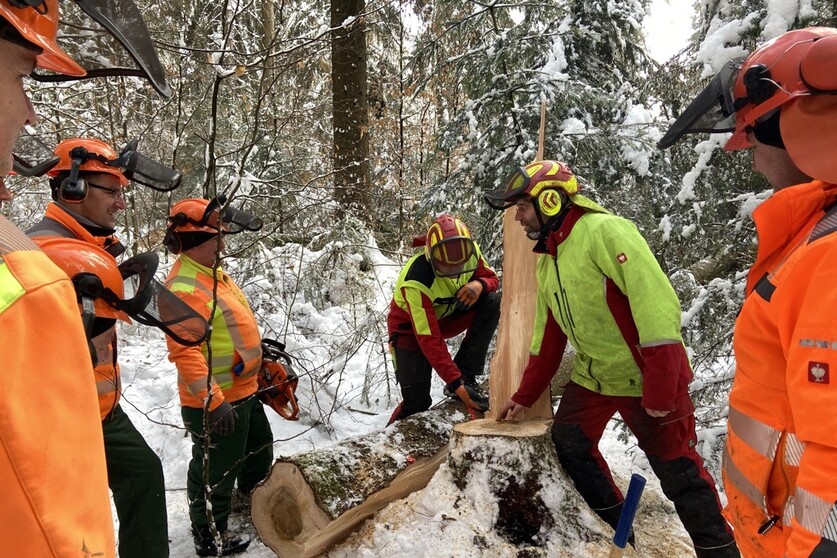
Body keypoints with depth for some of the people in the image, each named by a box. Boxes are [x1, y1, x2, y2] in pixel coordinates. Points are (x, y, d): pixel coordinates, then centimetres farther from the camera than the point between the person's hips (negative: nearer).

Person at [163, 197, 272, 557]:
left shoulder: (213, 273, 9)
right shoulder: (183, 288, -24)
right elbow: (185, 353, -30)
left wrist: (263, 363, 23)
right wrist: (213, 401, -30)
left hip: (244, 392, 11)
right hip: (214, 404, -11)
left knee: (259, 453, 28)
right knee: (216, 473, 8)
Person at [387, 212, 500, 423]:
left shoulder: (470, 251, -22)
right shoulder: (416, 282, -36)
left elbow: (492, 278, -4)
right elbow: (430, 340, -33)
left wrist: (480, 284, -30)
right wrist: (456, 385, -36)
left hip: (446, 315, 5)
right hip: (411, 327, -5)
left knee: (493, 302, -21)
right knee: (416, 403, -13)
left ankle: (466, 376, -15)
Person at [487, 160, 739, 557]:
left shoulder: (603, 231, -19)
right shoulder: (547, 261, 9)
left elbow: (656, 301, -26)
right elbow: (548, 337, 16)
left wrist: (660, 388, -28)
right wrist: (524, 395, 16)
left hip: (647, 380, -8)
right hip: (592, 377, 8)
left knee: (678, 471, 2)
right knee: (568, 445, 10)